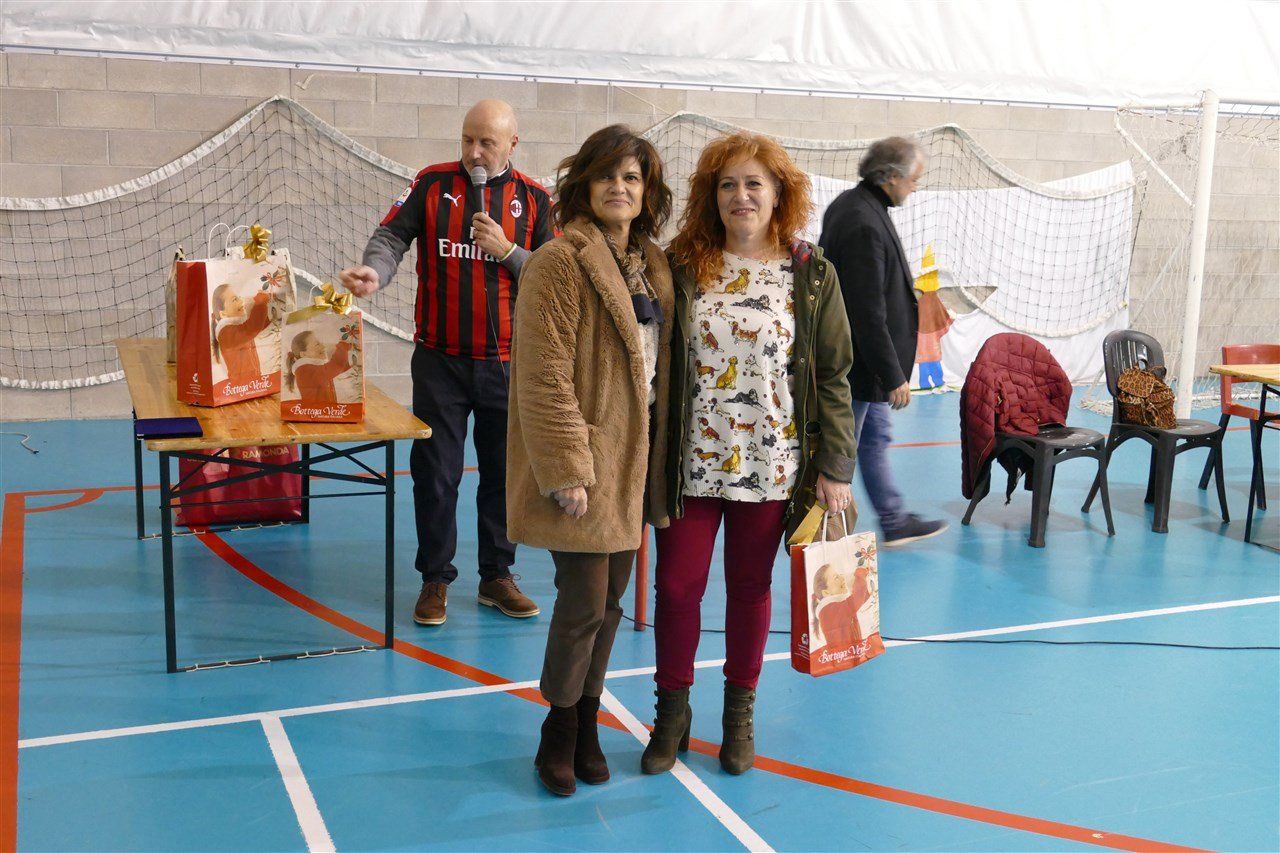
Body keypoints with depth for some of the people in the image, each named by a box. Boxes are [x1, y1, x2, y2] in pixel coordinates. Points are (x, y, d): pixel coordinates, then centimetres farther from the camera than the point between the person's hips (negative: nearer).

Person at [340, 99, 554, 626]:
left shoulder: (534, 199, 3)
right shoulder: (433, 184, 2)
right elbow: (391, 236, -7)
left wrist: (507, 251, -15)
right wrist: (374, 272, -27)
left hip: (508, 363, 1)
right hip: (440, 360, -1)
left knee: (504, 472, 10)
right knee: (435, 474, 4)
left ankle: (497, 576, 26)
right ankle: (435, 579, 19)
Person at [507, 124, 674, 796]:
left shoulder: (652, 263, 11)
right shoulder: (560, 263, -13)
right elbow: (545, 379, -17)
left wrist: (659, 454, 12)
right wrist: (567, 470, -19)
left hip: (635, 457, 7)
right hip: (584, 459, -7)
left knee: (611, 598, 14)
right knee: (585, 602, -2)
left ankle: (586, 723, 31)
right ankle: (560, 732, 20)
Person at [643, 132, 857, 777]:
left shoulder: (812, 275, 0)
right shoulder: (680, 267, 0)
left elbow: (832, 378, 0)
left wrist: (835, 469, -4)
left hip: (771, 468, 0)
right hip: (690, 463, 0)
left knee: (750, 589, 12)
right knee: (677, 585, 5)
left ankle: (739, 713, 31)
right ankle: (672, 712, 25)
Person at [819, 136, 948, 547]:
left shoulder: (849, 204, 8)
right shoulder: (864, 225, -26)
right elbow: (869, 313, -27)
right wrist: (893, 377, -22)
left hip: (858, 359, 11)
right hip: (857, 364, -11)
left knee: (876, 439, 20)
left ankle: (895, 522, 33)